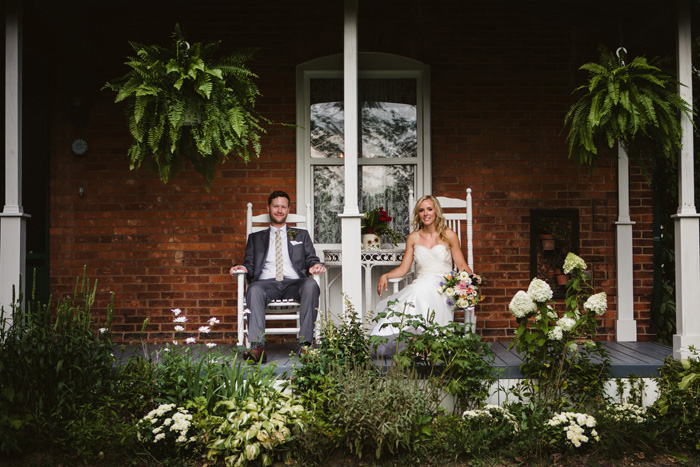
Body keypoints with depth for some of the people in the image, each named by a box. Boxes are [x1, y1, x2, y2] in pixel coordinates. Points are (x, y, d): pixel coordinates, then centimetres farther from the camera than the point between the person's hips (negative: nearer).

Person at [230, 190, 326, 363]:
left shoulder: (301, 235, 28)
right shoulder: (256, 237, 28)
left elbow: (311, 259, 17)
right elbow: (250, 263, 19)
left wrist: (315, 265, -8)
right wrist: (243, 268, -6)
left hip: (294, 283, 0)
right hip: (267, 283, 0)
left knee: (311, 285, -35)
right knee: (254, 290, -36)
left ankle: (305, 343, -37)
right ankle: (257, 346, -44)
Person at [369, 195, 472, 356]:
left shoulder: (449, 235, 9)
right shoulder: (413, 238, 16)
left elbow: (462, 266, 8)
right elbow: (403, 268, 13)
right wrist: (385, 276, -5)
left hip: (443, 286, -3)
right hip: (419, 286, 3)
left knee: (422, 292, -38)